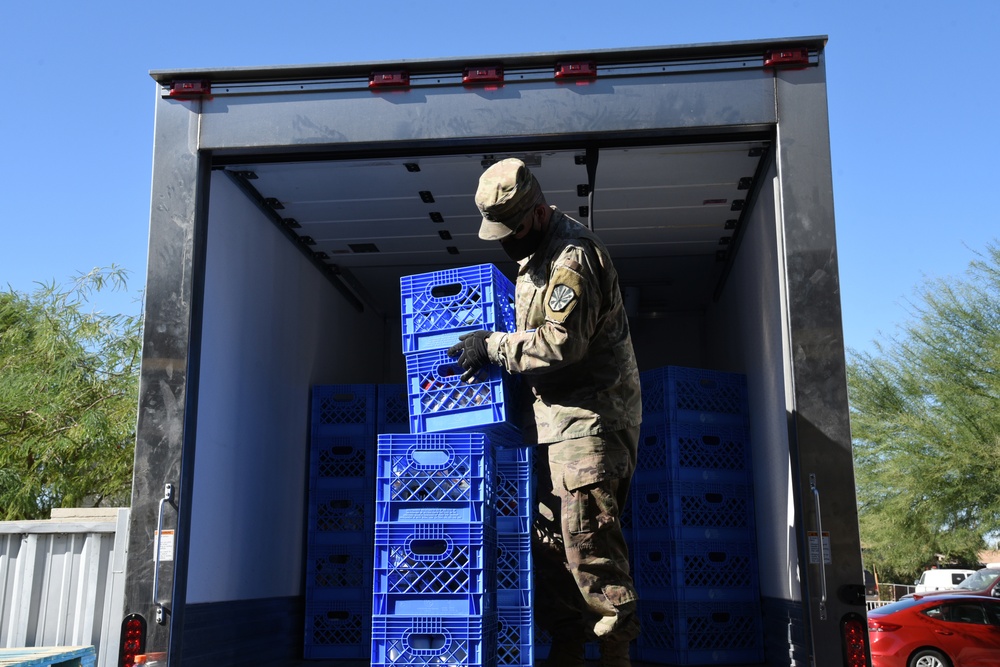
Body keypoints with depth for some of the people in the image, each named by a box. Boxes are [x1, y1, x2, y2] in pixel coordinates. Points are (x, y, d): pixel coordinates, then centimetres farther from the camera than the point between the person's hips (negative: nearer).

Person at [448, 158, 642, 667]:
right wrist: (489, 348, 16)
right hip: (553, 415, 10)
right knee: (549, 535, 9)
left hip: (590, 413, -10)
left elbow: (562, 342, -22)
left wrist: (493, 346, -12)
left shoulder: (575, 256, -14)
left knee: (587, 532, -13)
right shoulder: (532, 255, 18)